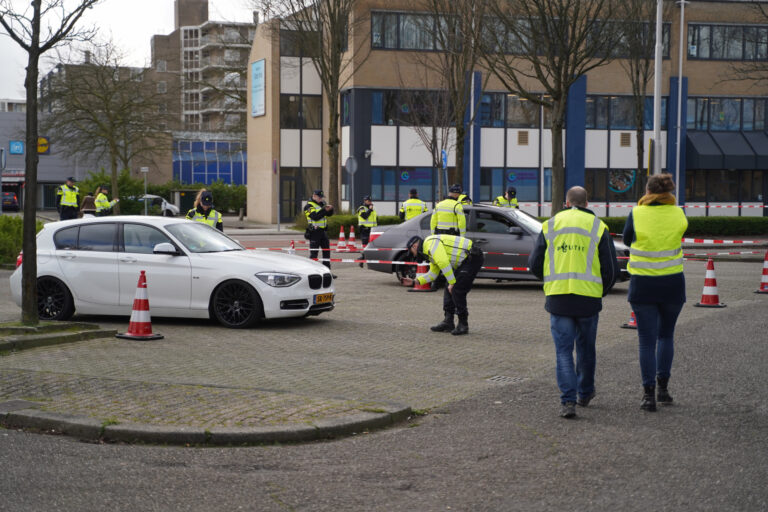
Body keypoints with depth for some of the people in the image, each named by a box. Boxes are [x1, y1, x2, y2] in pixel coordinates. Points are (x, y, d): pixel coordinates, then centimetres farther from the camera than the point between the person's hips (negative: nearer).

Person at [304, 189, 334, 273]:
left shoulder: (322, 203, 15)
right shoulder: (309, 206, -9)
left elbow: (329, 214, 11)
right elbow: (315, 216, -22)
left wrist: (330, 209, -10)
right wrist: (324, 210, -25)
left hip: (323, 231, 8)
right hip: (314, 232, -8)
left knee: (326, 251, 9)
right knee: (313, 253, -4)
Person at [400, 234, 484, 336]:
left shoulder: (431, 243, -14)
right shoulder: (430, 252, 20)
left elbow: (444, 264, -23)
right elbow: (433, 274, 23)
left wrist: (452, 283, -17)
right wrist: (414, 281, 17)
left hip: (472, 258, -11)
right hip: (465, 261, 11)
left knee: (457, 291, -12)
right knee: (449, 290, 10)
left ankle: (463, 324, -2)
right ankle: (448, 322, 13)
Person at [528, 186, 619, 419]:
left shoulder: (550, 225, 6)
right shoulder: (598, 227, 3)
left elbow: (535, 264, 8)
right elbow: (611, 268, 1)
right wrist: (601, 292, 18)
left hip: (557, 297, 0)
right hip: (588, 297, 0)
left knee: (564, 350, 2)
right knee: (586, 347, 18)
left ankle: (568, 400, -9)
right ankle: (585, 394, 32)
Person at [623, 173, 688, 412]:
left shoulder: (636, 214, -9)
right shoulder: (678, 214, -4)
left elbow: (627, 240, 6)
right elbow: (679, 236, 9)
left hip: (642, 285, -1)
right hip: (672, 283, 2)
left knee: (647, 340, 4)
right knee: (666, 334, 20)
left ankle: (648, 393, 0)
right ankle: (663, 386, 16)